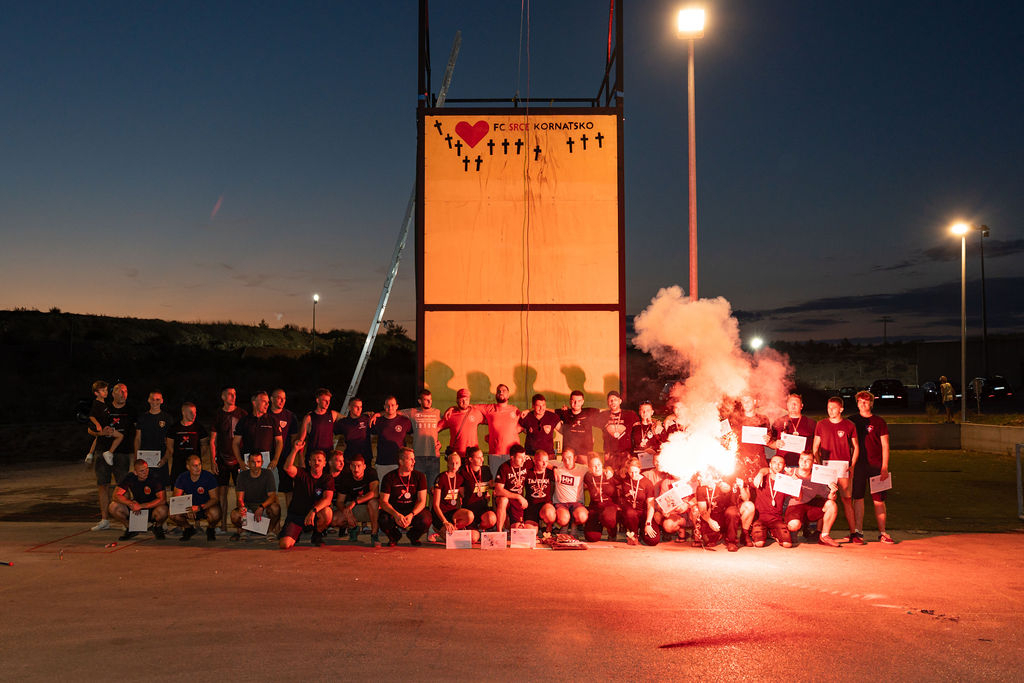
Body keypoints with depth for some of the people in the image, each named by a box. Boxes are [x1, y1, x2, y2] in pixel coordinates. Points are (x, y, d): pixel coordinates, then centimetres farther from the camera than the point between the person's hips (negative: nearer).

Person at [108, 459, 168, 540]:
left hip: (152, 510, -4)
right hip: (135, 509, 4)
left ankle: (158, 527, 0)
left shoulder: (155, 479, -19)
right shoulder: (129, 478, -9)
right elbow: (116, 495, -11)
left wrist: (141, 506, -30)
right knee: (113, 507, -17)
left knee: (162, 511, -37)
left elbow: (162, 500, -27)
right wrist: (131, 503, -26)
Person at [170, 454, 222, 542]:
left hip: (206, 506, -3)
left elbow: (214, 498, -19)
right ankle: (189, 528, 7)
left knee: (215, 514, -36)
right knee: (173, 515, -25)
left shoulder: (209, 477, -18)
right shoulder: (182, 477, -9)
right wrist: (187, 510, -28)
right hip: (189, 506, 3)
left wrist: (199, 507, -36)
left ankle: (210, 530, 0)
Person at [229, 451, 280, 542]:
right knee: (234, 515, -31)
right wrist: (241, 507, -37)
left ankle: (271, 530, -4)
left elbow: (272, 496, -17)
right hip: (248, 506, 1)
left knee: (275, 507, -34)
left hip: (264, 505, -1)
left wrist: (261, 507, -36)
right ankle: (238, 530, 6)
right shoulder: (242, 475, -8)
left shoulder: (268, 473, -11)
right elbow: (239, 498, -12)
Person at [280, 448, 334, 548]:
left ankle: (317, 535, -2)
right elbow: (287, 468, -24)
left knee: (327, 512, -34)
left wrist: (313, 511, -34)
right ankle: (296, 534, 18)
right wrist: (295, 450, -35)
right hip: (295, 515, 0)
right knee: (284, 545, -21)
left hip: (314, 516, 0)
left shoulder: (328, 479, -2)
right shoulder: (303, 474, -3)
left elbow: (327, 499, -18)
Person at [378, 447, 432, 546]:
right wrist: (396, 515, -30)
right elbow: (383, 502, -10)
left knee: (426, 519, -31)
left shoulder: (419, 476, -1)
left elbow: (422, 501, -7)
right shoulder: (389, 477, -4)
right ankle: (394, 537, 4)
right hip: (394, 511, -1)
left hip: (414, 511, 1)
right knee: (384, 520, -34)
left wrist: (411, 515, -27)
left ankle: (413, 536, 6)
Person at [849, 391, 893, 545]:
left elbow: (885, 446, 3)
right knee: (858, 498, 1)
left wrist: (884, 467, -5)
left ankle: (882, 532, 8)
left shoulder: (879, 422, 5)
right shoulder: (852, 421, 9)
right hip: (858, 464, 1)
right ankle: (859, 531, 8)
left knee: (879, 500, 0)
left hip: (876, 465, -1)